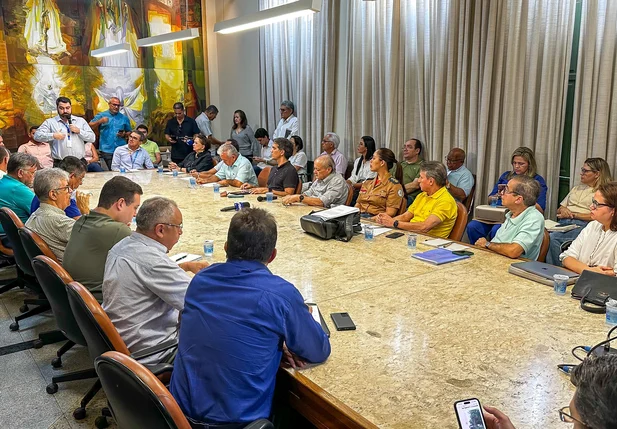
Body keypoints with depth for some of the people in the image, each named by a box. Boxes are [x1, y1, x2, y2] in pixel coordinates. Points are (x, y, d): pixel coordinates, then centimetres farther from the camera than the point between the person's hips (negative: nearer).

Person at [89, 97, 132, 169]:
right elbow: (90, 126, 2)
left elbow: (129, 132, 16)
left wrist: (124, 135, -6)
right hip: (107, 150, -1)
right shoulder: (101, 116, 8)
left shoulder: (124, 118, 12)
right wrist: (100, 121, -14)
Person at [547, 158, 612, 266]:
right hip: (564, 223, 6)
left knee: (552, 238, -34)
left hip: (581, 224, -5)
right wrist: (563, 210, 5)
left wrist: (574, 214, -7)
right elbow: (559, 210, 29)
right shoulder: (576, 188, 30)